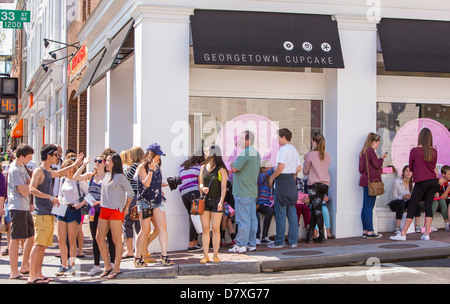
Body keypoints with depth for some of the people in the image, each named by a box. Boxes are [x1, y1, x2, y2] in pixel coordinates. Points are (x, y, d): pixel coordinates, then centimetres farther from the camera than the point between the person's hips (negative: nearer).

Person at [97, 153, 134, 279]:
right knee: (99, 238, 5)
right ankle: (107, 266, 15)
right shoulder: (106, 175, 12)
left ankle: (116, 268, 5)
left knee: (116, 240, -1)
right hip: (104, 210, 8)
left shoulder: (120, 177, -9)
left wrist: (126, 208, -2)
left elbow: (131, 193, -6)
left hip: (116, 211, -8)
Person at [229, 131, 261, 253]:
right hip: (252, 191, 9)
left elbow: (234, 168, -18)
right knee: (252, 218, 10)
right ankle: (251, 244, 14)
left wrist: (232, 164, 3)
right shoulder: (256, 153, 14)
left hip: (242, 192, -9)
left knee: (243, 219, -6)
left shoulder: (245, 153, -16)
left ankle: (241, 244, -3)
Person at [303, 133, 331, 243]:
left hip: (314, 184, -5)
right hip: (325, 184, 5)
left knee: (317, 209, -3)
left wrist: (305, 160, 12)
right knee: (315, 209, 12)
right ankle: (309, 234, 14)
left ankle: (322, 234, -8)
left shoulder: (310, 155, -10)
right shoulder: (327, 155, 5)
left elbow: (305, 171, -3)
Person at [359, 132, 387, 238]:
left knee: (365, 206, 9)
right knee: (369, 206, -9)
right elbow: (377, 165, -13)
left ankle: (365, 231, 11)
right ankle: (370, 232, -9)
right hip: (371, 180, -10)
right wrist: (382, 158, 4)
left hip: (365, 180, 10)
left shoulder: (363, 152, 17)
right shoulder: (370, 151, -11)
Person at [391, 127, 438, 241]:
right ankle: (426, 233, 4)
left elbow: (411, 168, 5)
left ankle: (403, 234, -2)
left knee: (412, 207, -2)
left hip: (422, 182, -4)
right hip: (433, 181, 4)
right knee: (428, 205, 8)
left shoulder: (414, 151, -7)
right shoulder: (434, 151, 4)